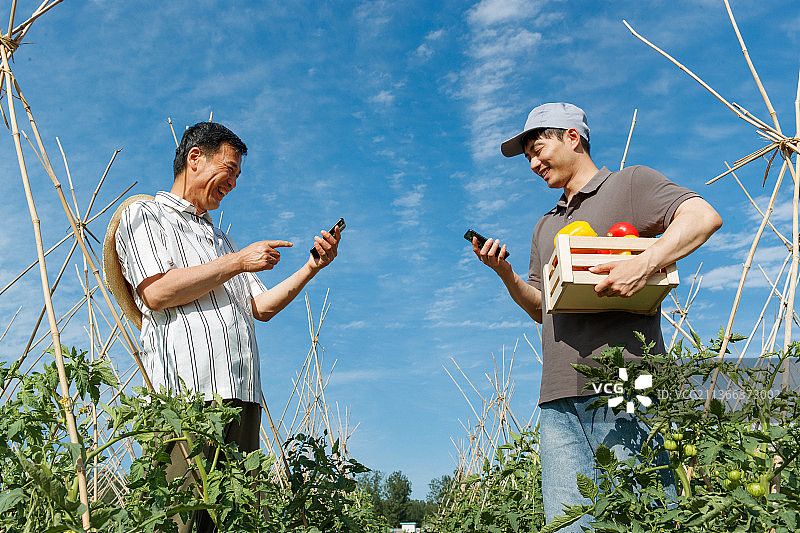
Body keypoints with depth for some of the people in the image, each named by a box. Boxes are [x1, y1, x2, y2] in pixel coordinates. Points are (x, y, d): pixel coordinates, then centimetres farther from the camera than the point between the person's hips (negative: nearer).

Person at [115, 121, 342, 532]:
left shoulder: (220, 238, 31)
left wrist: (311, 268, 11)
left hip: (242, 393, 7)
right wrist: (239, 261, -4)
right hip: (187, 391, -6)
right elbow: (156, 292, -8)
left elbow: (261, 307, 24)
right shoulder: (143, 216, 10)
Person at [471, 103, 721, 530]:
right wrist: (505, 273, 10)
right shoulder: (546, 226, 29)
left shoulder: (629, 183, 10)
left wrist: (645, 263, -21)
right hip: (560, 398, 6)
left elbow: (703, 217, -7)